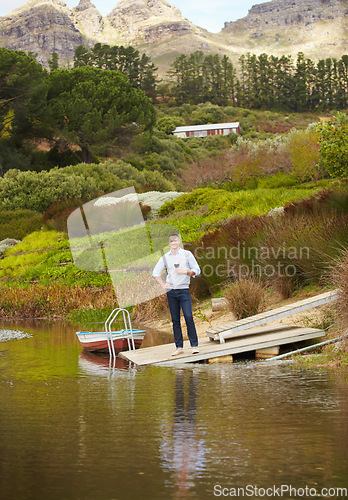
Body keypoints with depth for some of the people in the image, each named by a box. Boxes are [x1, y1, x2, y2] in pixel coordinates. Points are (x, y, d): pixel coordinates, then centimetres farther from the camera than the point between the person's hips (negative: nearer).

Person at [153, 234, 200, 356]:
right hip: (171, 292, 3)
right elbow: (156, 273, 17)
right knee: (175, 320, 4)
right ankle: (179, 347, 8)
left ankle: (194, 345, -8)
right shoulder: (165, 257, 9)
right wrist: (163, 285, 6)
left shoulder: (187, 254, 3)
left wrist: (184, 271, -13)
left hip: (184, 291, -3)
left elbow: (197, 270, 3)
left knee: (188, 317, -13)